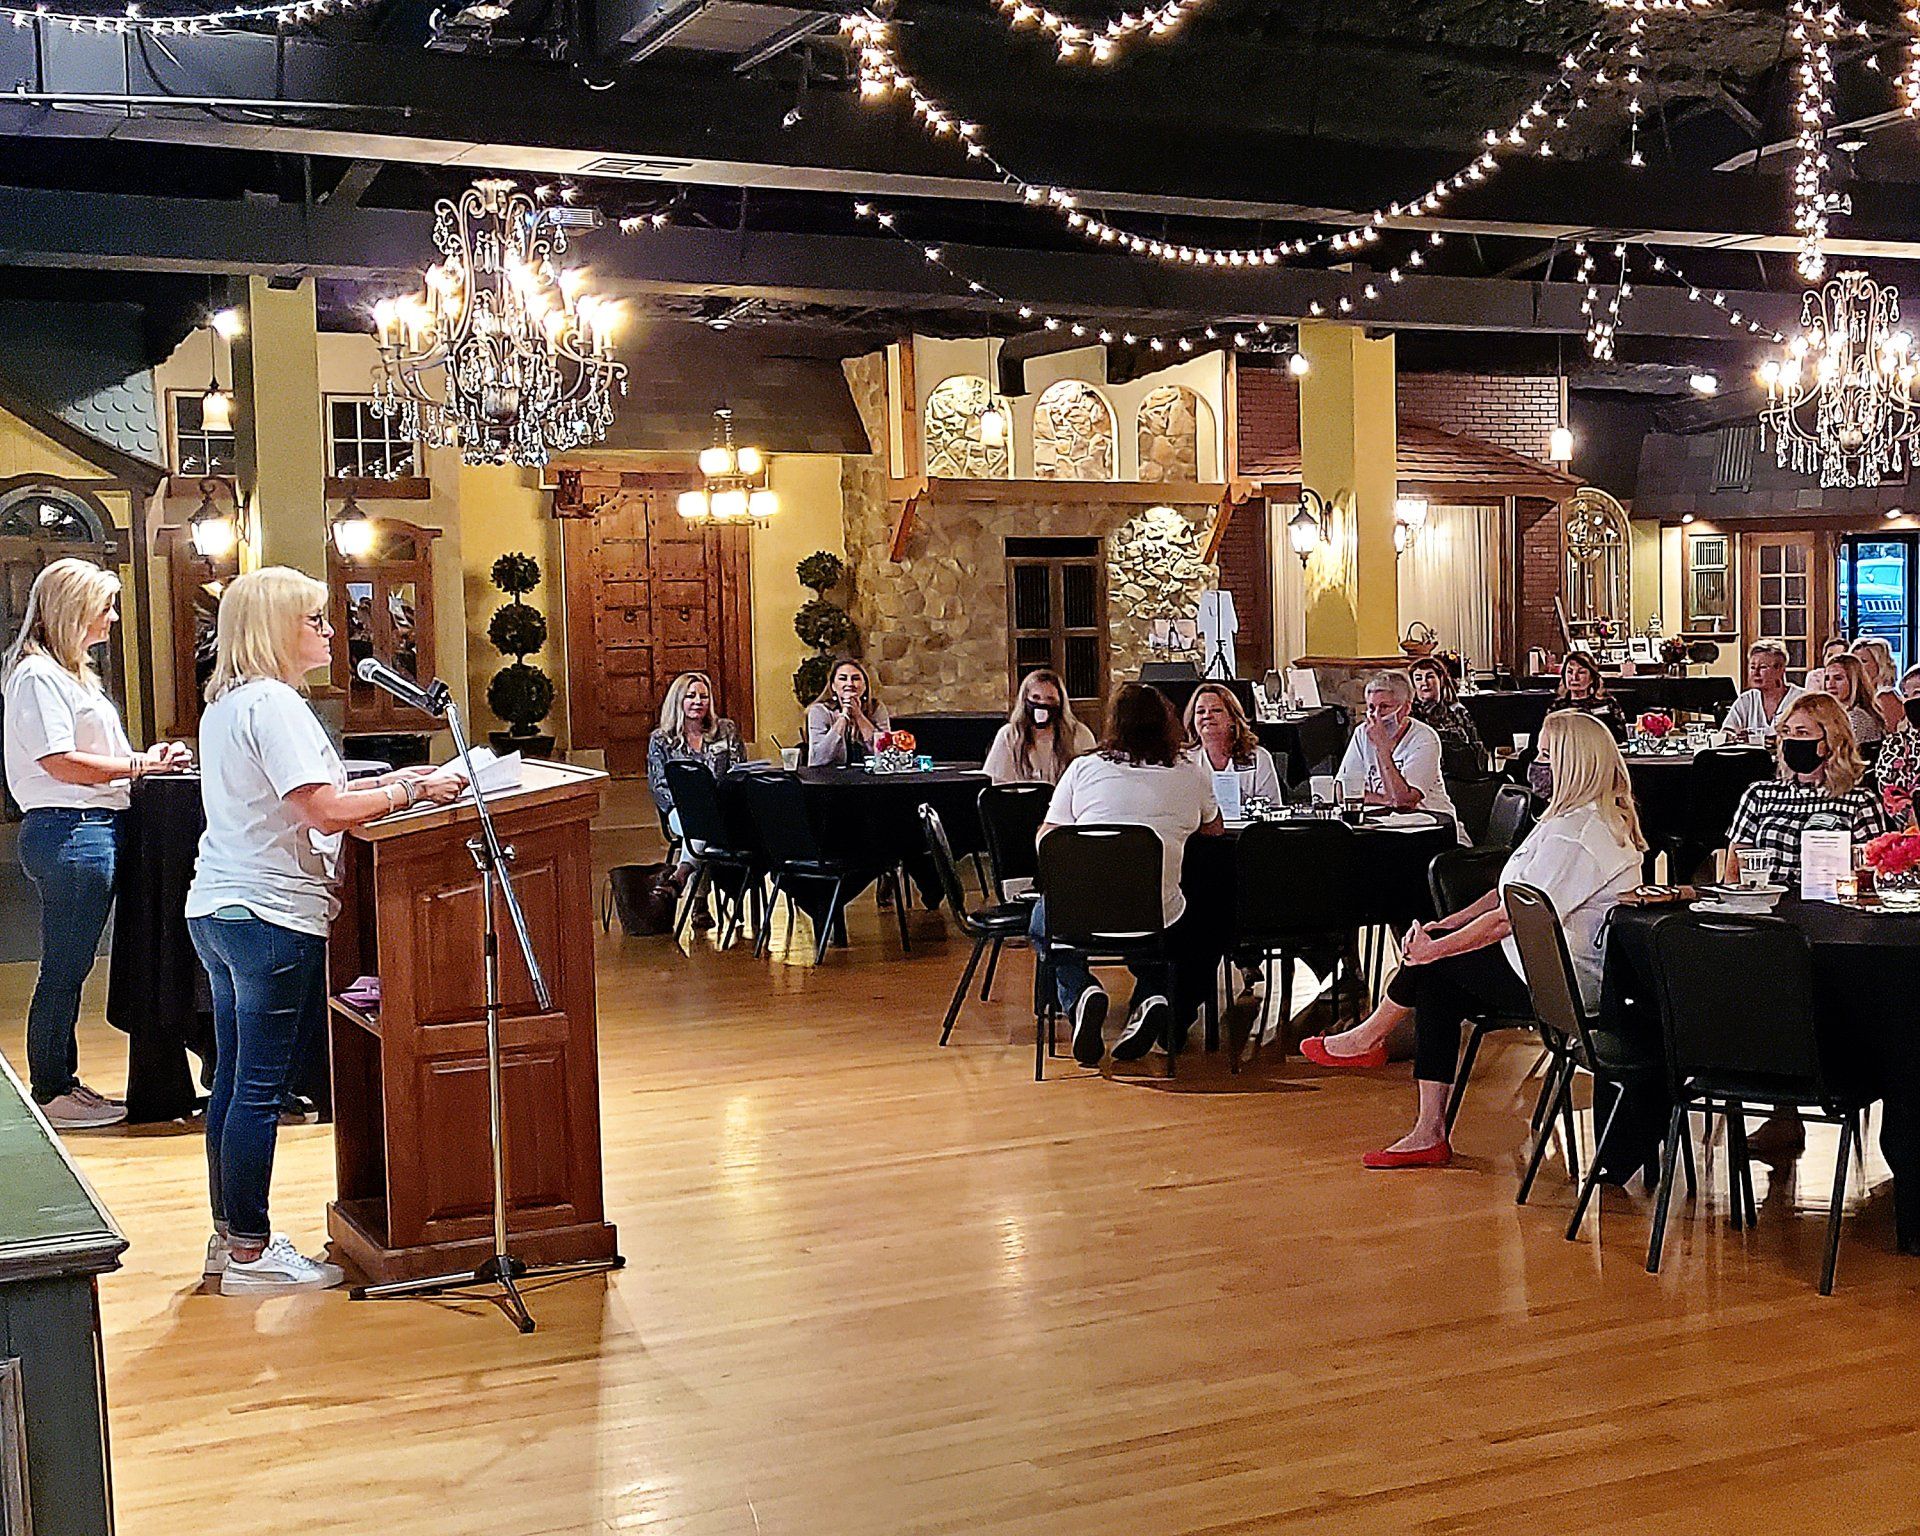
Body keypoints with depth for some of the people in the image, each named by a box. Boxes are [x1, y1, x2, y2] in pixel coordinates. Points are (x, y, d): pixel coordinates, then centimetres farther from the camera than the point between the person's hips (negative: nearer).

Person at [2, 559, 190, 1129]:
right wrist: (141, 765, -14)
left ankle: (63, 1082, 21)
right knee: (64, 968, -4)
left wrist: (144, 757, 10)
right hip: (67, 831, -10)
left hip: (92, 830, 10)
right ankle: (50, 1094, 4)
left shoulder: (70, 672, 20)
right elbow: (60, 762, -19)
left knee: (70, 967, 14)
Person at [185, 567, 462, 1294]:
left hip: (215, 909, 10)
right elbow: (325, 811, -22)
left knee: (233, 1080, 14)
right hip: (271, 915, -10)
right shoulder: (272, 703, -16)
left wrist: (385, 779, 13)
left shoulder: (226, 703, 15)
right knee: (260, 1087, -3)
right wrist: (409, 793, -11)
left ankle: (230, 1234, 23)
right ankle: (251, 1252, 4)